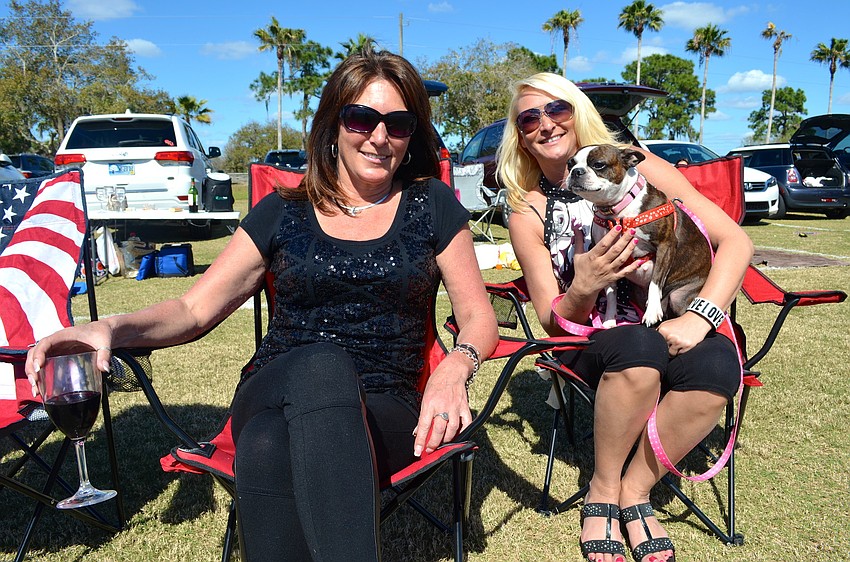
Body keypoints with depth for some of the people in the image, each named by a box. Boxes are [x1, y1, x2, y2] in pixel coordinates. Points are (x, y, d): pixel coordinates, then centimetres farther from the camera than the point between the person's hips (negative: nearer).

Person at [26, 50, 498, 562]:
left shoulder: (432, 205, 9)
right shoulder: (283, 213, 11)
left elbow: (479, 317, 8)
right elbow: (194, 308, 10)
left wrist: (455, 367, -15)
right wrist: (113, 327, -11)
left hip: (385, 409, -1)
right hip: (272, 396, 2)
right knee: (321, 364, -37)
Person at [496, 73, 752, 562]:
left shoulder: (634, 168, -2)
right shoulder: (528, 213, 0)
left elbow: (736, 241, -5)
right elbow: (554, 322, 0)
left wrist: (698, 318, -20)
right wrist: (583, 290, -23)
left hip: (674, 330, 1)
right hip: (591, 343, -1)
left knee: (717, 366, -31)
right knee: (639, 347, -34)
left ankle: (634, 492, -8)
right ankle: (602, 491, -10)